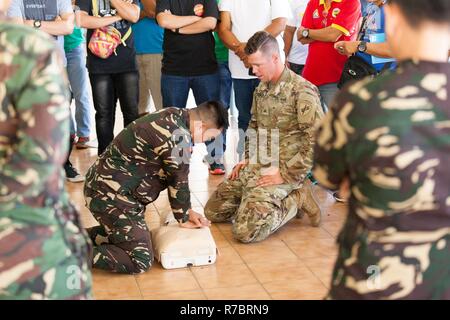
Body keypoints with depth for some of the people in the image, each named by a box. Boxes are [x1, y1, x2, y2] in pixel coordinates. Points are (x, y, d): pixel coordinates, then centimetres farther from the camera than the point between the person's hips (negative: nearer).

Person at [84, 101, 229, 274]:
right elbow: (178, 180, -11)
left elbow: (176, 175, 15)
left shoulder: (172, 117, 8)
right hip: (110, 195, -10)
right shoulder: (178, 136, -22)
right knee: (140, 262, -9)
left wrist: (186, 210, 14)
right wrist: (183, 218, 5)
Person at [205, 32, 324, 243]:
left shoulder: (302, 91, -15)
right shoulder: (261, 89, 12)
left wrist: (286, 175, -18)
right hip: (255, 168, 9)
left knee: (245, 231, -21)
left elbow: (318, 142, -21)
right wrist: (248, 159, 13)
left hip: (282, 172, -9)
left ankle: (296, 200, 0)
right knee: (213, 211, 7)